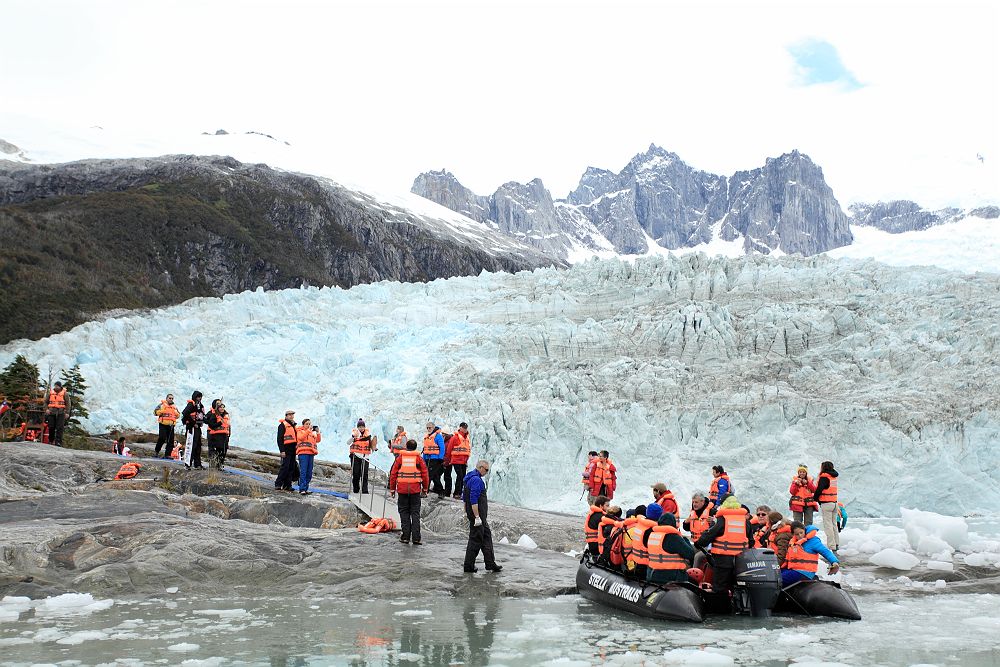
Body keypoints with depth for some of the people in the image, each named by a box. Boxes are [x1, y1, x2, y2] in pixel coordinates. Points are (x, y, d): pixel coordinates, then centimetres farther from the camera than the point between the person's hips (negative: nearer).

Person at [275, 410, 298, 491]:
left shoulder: (294, 425, 21)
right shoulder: (283, 425, -4)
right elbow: (280, 439, -10)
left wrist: (297, 447, 20)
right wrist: (282, 450, -18)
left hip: (293, 450, 8)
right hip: (286, 450, -8)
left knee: (291, 468, 6)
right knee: (285, 467, -14)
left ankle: (287, 485, 9)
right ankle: (278, 485, -11)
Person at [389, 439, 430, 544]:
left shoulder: (400, 458, 3)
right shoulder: (418, 458, 2)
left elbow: (393, 474, 2)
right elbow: (425, 474, 3)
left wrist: (392, 489, 9)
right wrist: (425, 489, 13)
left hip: (402, 490, 0)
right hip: (415, 490, 0)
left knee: (404, 513, 8)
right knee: (415, 513, 5)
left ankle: (405, 537, 7)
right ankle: (416, 538, 1)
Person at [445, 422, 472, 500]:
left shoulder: (467, 438, 13)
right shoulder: (455, 437, -8)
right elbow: (449, 449, -4)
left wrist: (466, 460, 16)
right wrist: (448, 460, 1)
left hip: (464, 462, 7)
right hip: (456, 461, -7)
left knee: (463, 477, 7)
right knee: (460, 476, -13)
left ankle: (459, 493, 14)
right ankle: (457, 494, -7)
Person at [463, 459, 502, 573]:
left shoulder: (470, 478, 15)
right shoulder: (476, 480, -18)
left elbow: (464, 496, 22)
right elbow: (473, 500, -24)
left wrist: (466, 512, 27)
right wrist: (477, 517, -24)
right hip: (477, 514, -11)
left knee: (487, 536, 14)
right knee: (475, 540, -3)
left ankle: (490, 563, 18)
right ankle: (469, 566, 4)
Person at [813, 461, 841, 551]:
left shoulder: (824, 477, -13)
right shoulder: (834, 477, 11)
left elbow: (819, 489, -17)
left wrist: (815, 498, -1)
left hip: (826, 504, -8)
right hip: (834, 502, 8)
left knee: (828, 525, -4)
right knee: (834, 524, 16)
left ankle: (832, 547, -6)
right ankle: (836, 544, 21)